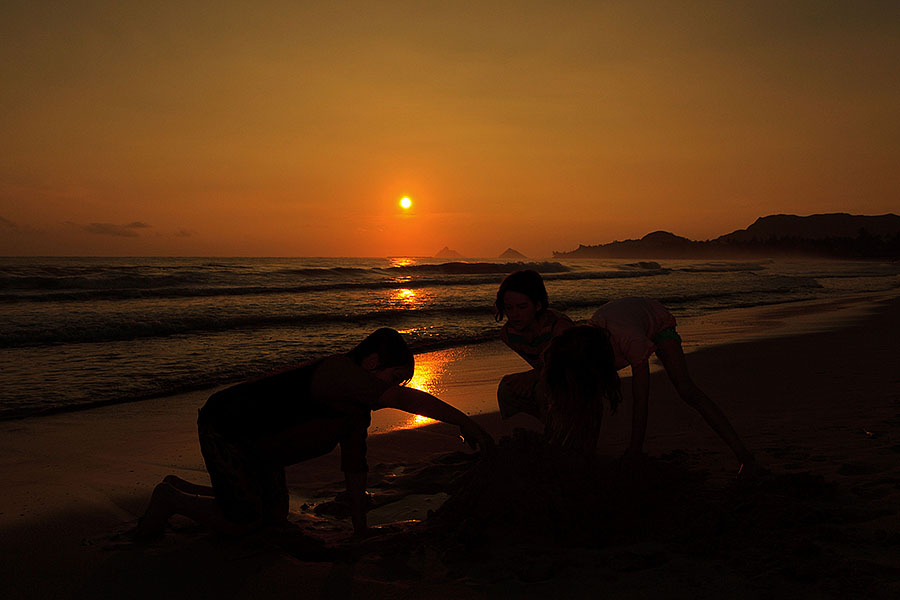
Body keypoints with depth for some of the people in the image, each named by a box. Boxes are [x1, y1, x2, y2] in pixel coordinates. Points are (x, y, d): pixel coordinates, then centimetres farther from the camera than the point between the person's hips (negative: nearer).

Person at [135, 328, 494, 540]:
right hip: (226, 427, -10)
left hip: (256, 445, 10)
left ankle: (182, 491, 29)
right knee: (241, 524, -8)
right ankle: (172, 498, 15)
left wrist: (360, 529, 5)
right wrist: (464, 422, -38)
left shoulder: (359, 408, 0)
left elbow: (354, 466, 5)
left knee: (274, 520, 13)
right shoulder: (340, 375, -31)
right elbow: (407, 400, -42)